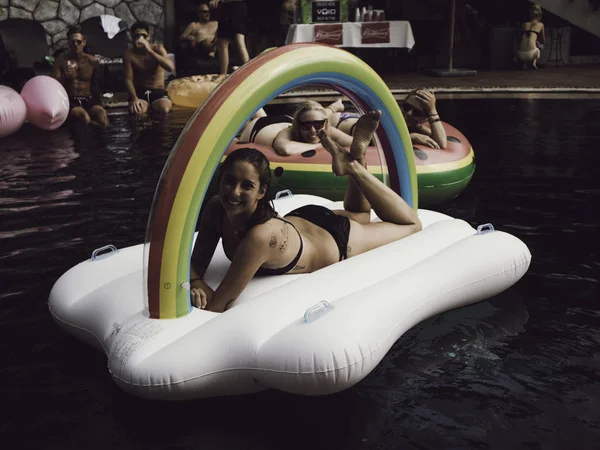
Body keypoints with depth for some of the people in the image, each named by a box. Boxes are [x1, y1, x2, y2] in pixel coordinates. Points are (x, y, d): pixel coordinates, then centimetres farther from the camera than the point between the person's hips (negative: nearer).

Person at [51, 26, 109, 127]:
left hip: (89, 100, 2)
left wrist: (97, 103, 8)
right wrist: (65, 76, -20)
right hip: (70, 100, -2)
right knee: (85, 118, -36)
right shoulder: (61, 60, 4)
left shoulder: (92, 61, 10)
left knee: (102, 115, -33)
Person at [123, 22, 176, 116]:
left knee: (164, 109, -33)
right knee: (136, 111, -35)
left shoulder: (157, 48, -3)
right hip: (140, 92, 0)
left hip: (159, 91, 1)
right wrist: (134, 98, -25)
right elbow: (128, 79, -7)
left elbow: (171, 68, -20)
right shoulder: (129, 55, -3)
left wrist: (150, 51, -24)